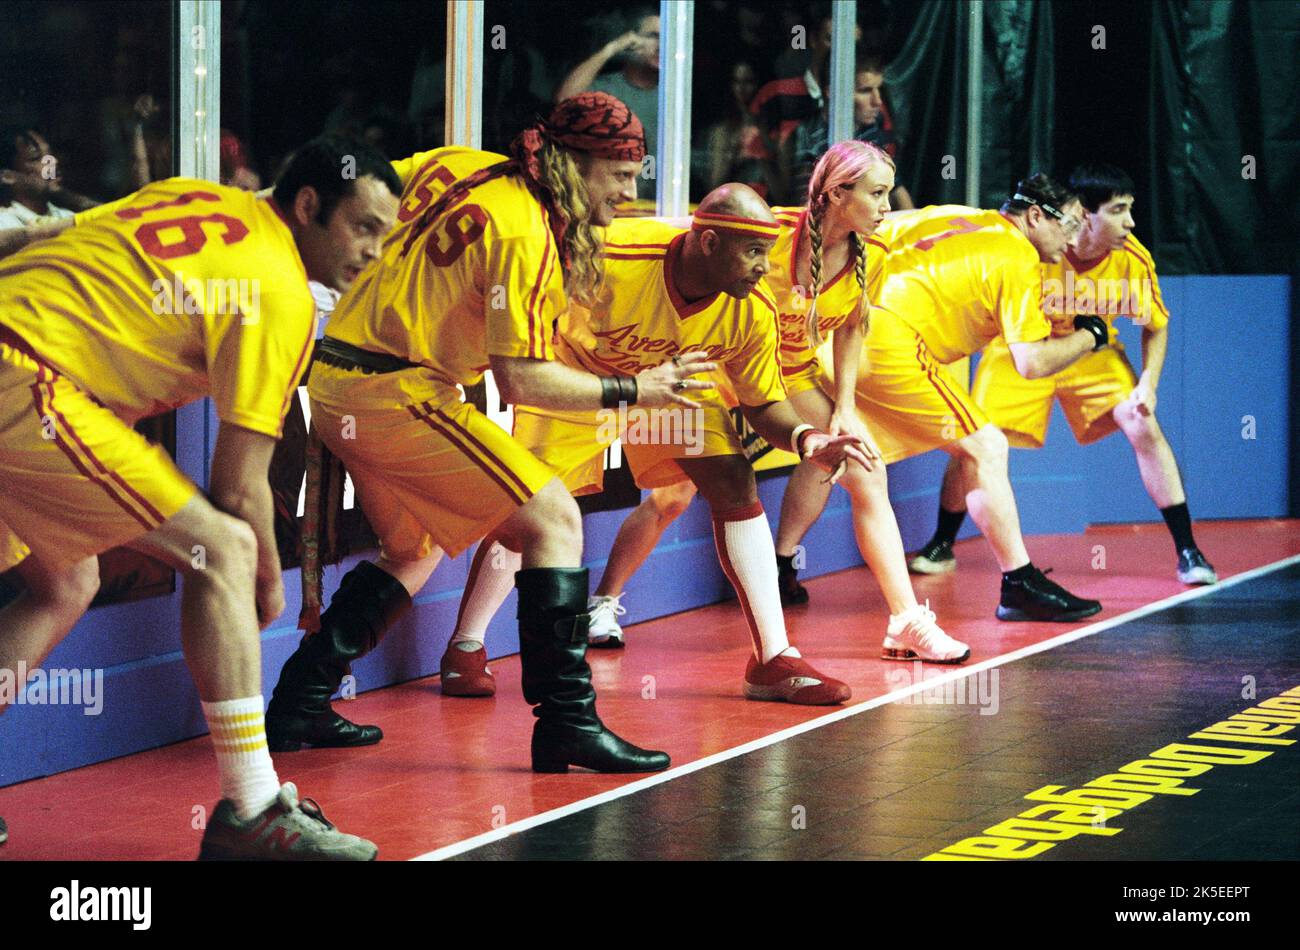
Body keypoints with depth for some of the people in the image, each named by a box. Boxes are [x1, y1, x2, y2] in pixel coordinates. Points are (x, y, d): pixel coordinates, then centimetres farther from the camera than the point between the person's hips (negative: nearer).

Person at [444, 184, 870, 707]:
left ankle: (773, 660, -4)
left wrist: (806, 439, -31)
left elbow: (763, 403, -12)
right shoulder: (610, 259, -39)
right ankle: (465, 645, 12)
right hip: (579, 371, -3)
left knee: (737, 487, -10)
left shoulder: (753, 312, -25)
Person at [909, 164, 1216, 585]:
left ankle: (1187, 553, -7)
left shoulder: (1135, 260, -22)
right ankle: (941, 547, 14)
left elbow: (1155, 326, -5)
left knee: (1144, 429, -16)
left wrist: (1148, 383, -19)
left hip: (1093, 353, 2)